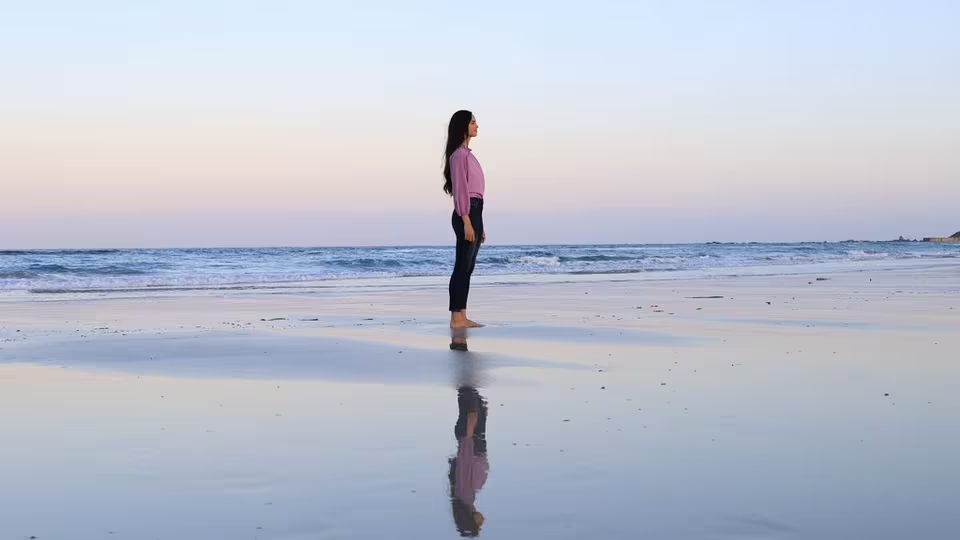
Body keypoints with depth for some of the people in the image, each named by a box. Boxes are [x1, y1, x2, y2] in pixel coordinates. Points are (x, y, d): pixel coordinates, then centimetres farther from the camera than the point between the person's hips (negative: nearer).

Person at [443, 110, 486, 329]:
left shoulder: (468, 154, 19)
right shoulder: (459, 154, -10)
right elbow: (460, 189, -16)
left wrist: (480, 225, 19)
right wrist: (466, 221, -21)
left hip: (474, 212, 10)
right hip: (466, 213, -10)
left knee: (468, 267, 8)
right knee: (462, 267, -8)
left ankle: (461, 317, 10)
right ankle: (456, 317, -7)